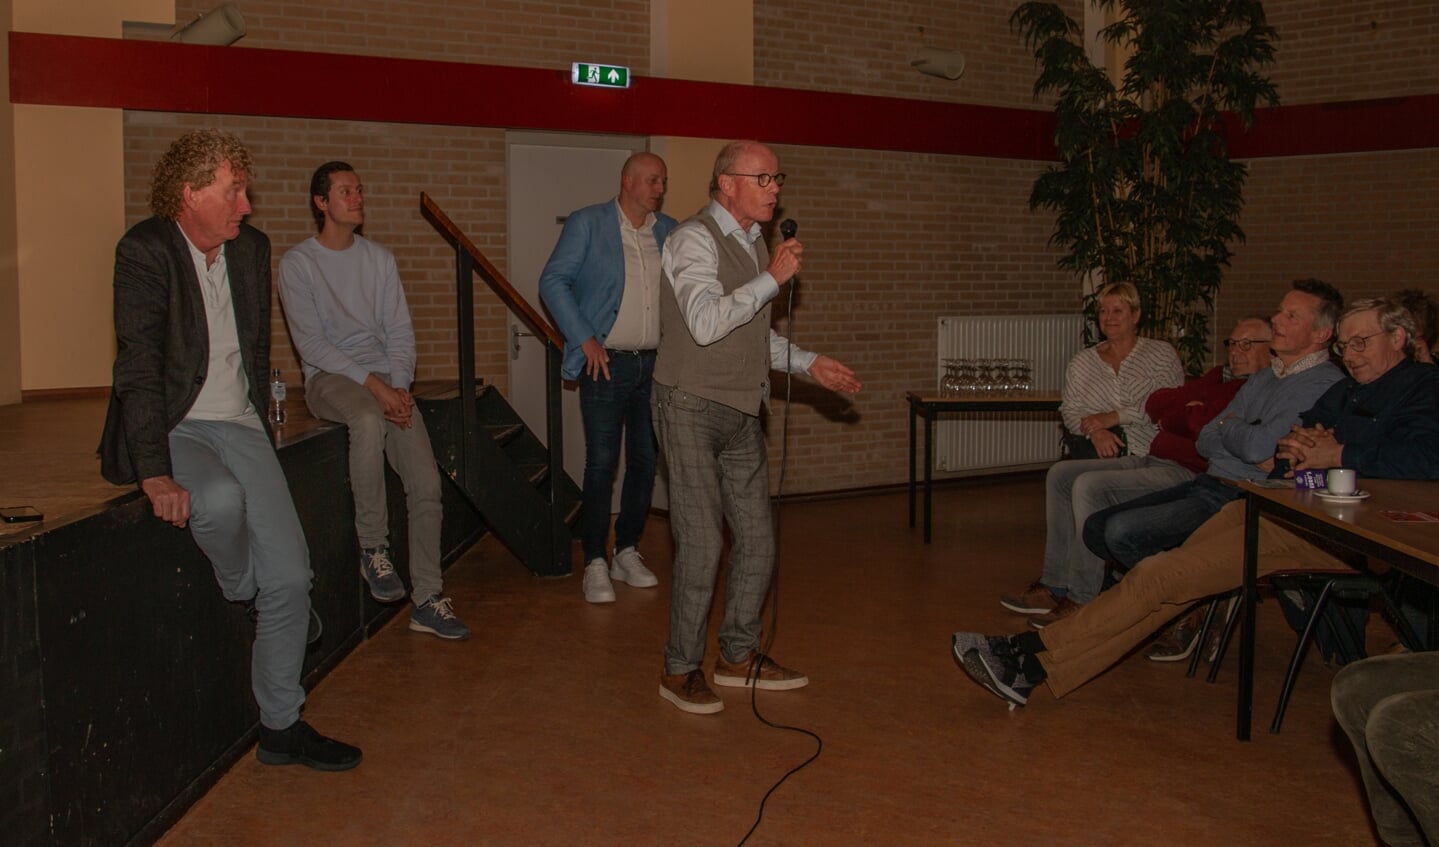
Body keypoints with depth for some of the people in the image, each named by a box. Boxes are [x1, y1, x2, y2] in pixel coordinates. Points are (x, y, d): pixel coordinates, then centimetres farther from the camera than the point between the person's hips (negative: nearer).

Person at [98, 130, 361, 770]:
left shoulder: (252, 248, 8)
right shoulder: (145, 250, -11)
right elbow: (139, 367, -19)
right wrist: (156, 474, -27)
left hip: (237, 424, 5)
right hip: (168, 428, -5)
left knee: (291, 576, -7)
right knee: (221, 500, -39)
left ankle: (281, 727, 10)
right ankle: (242, 598, -3)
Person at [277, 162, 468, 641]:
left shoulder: (379, 258, 12)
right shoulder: (298, 263, 0)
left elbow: (401, 332, 9)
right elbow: (311, 343, -9)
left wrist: (399, 385, -8)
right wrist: (372, 384, -18)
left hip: (387, 379, 4)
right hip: (329, 377, -4)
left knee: (426, 482, -11)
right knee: (369, 420, -39)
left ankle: (427, 600, -2)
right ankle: (373, 547, -22)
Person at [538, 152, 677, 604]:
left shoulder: (669, 230, 10)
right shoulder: (587, 223, -3)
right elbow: (552, 282, -6)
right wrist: (585, 339, -12)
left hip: (656, 364, 5)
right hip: (607, 363, -5)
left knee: (645, 462, 9)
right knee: (602, 464, -3)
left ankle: (627, 553, 22)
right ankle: (595, 563, 7)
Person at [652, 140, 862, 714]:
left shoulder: (754, 242, 15)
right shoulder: (694, 239, -12)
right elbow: (706, 324, -26)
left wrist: (808, 363, 13)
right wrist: (772, 278, -21)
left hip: (741, 413, 8)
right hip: (693, 410, -8)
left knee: (757, 540, 10)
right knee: (703, 544, -7)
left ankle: (738, 656, 26)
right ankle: (680, 671, 9)